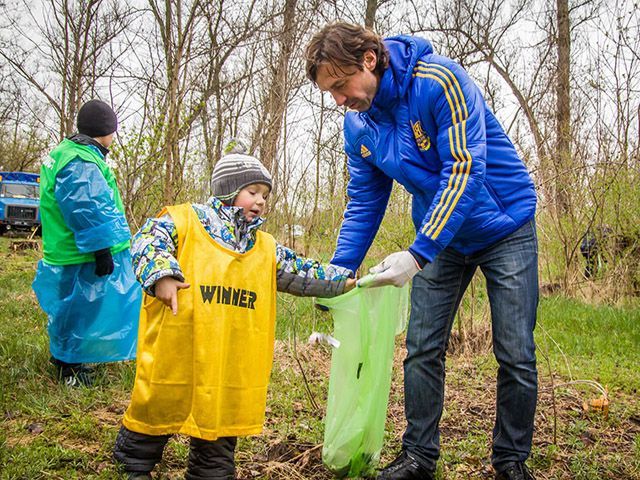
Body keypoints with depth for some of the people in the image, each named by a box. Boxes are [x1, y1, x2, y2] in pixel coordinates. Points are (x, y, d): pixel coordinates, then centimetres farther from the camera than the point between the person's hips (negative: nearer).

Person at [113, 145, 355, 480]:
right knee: (160, 404, 10)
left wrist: (346, 279, 12)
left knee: (223, 412, 12)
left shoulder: (266, 248, 15)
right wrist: (161, 274, -25)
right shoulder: (186, 220, -1)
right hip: (177, 347, -4)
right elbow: (149, 239, -9)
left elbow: (300, 273, 16)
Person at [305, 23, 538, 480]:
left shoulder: (440, 80, -25)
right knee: (422, 350, 2)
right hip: (441, 238, 5)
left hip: (505, 226, -5)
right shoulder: (358, 125, -4)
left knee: (516, 356, -1)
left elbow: (465, 170, -30)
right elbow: (364, 203, 3)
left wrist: (418, 253, -34)